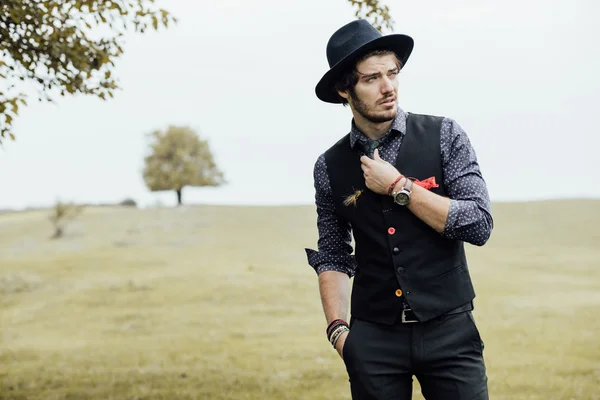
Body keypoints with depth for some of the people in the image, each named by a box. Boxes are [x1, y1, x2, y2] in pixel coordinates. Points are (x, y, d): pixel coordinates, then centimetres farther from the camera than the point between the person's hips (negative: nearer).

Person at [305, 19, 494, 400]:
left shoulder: (444, 135, -2)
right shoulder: (330, 167, 3)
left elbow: (480, 225, -10)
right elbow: (332, 256, 11)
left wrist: (399, 187, -12)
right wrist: (338, 327, -2)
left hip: (450, 330, -1)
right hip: (374, 337, 2)